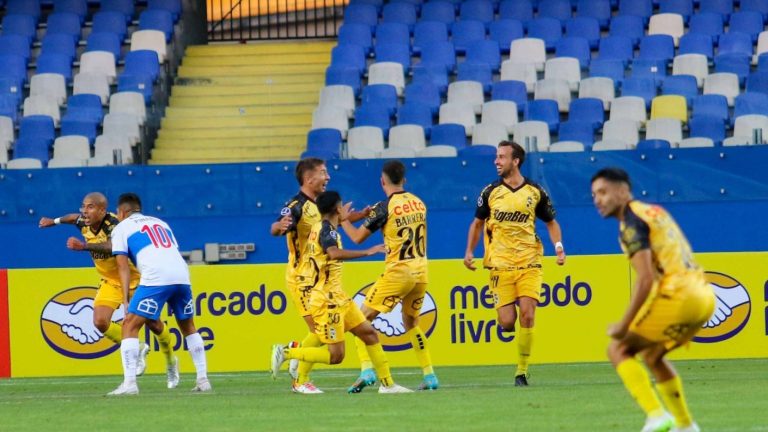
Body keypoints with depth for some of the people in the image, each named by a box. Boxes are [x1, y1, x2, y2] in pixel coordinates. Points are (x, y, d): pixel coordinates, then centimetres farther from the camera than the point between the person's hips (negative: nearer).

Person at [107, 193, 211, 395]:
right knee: (188, 327, 23)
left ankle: (129, 383, -11)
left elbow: (123, 266, 7)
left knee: (129, 326, 1)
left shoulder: (121, 228, 15)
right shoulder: (160, 223, 31)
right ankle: (203, 379, 18)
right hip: (182, 275, 5)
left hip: (155, 278, -5)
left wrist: (125, 300, 4)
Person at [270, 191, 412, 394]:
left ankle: (387, 383, 13)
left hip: (337, 298, 10)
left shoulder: (320, 227, 12)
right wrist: (367, 252, -37)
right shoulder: (327, 230, -17)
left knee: (370, 333, 10)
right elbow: (334, 253, -38)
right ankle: (285, 353, -4)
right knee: (335, 355, -10)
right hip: (327, 299, -10)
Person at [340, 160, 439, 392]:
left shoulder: (384, 207, -10)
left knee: (364, 318, 2)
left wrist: (344, 220, 16)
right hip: (420, 272, 6)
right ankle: (429, 375, 16)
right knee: (411, 322, 22)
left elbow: (357, 237, -4)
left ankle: (366, 370, -13)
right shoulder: (419, 203, 7)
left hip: (397, 272, -6)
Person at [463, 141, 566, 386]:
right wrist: (469, 251, 5)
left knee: (527, 316, -12)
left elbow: (551, 222, 14)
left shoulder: (535, 192, 2)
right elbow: (478, 222, 17)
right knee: (507, 323, -10)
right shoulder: (490, 192, 4)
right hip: (500, 264, 1)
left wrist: (558, 245, -2)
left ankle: (522, 371, 0)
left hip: (529, 264, -1)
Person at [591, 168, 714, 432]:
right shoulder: (654, 211, 21)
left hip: (677, 296, -9)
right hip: (705, 297, 9)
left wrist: (624, 325, -14)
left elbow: (646, 279, -18)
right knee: (652, 355, 27)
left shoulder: (631, 224, -7)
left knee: (619, 349, 0)